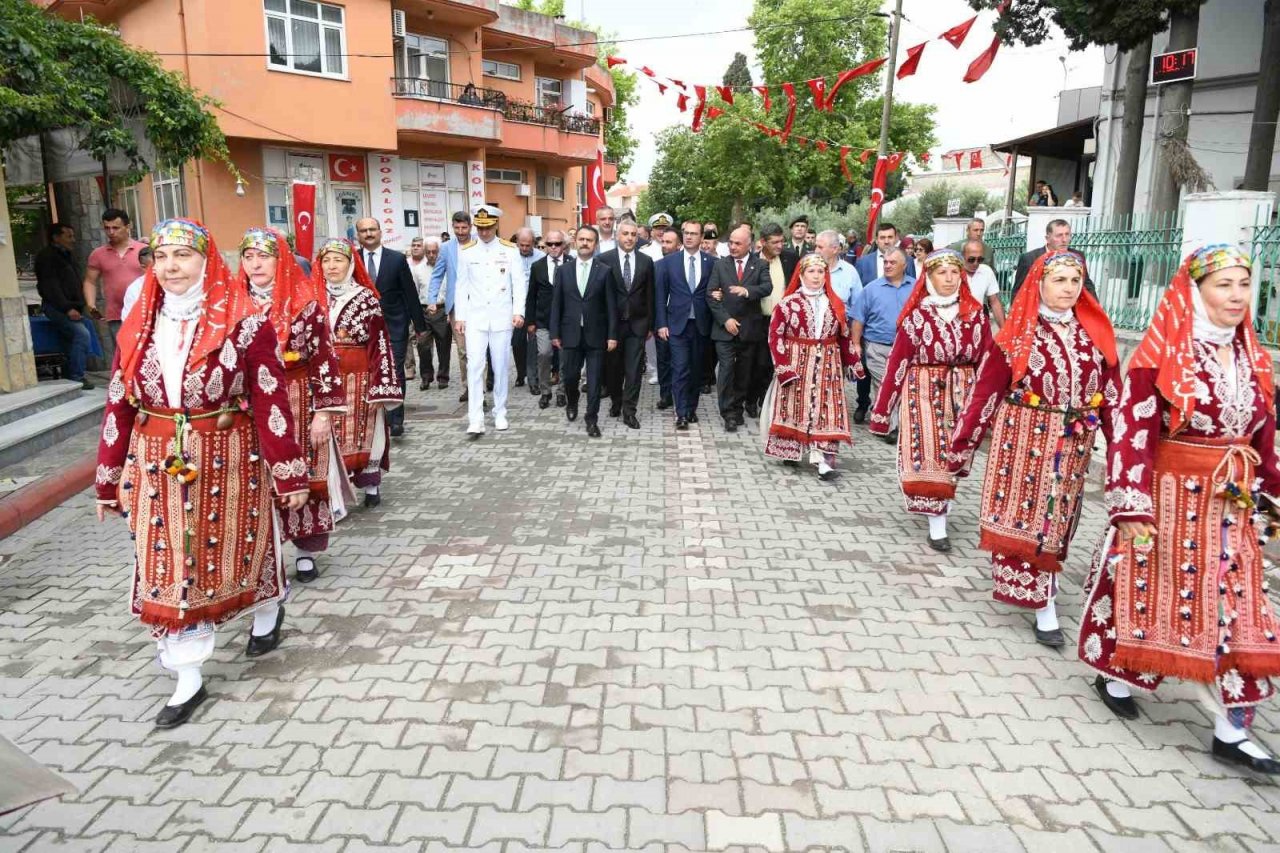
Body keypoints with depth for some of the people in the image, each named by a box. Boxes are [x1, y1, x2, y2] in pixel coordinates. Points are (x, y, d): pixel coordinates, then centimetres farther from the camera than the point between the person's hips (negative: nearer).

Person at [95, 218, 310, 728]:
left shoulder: (244, 321, -10)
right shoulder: (139, 326, 3)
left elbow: (272, 399, -12)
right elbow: (120, 404, 7)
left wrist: (290, 474, -12)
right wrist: (110, 480, 9)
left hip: (229, 462, -4)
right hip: (158, 466, 4)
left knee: (244, 548, 13)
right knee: (166, 570, 6)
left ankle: (267, 614, 45)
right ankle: (188, 681, 19)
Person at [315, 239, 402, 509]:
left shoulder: (367, 297, -1)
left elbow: (380, 343, -4)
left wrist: (381, 388, -11)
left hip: (359, 379, -2)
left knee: (365, 432, 4)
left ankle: (371, 486, 17)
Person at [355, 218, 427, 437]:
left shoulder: (397, 259, 1)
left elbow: (410, 293, 3)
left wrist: (419, 324, 3)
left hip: (394, 326, -1)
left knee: (395, 372, 0)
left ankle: (396, 419, 8)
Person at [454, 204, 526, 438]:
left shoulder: (510, 250, 1)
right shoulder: (466, 251, 4)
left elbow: (519, 283, 0)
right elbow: (462, 286, 6)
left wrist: (518, 311, -10)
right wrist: (459, 317, 3)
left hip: (502, 318, 0)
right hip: (475, 318, 0)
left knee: (500, 367, 7)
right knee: (475, 367, -7)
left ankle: (500, 414, 20)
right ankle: (475, 421, -7)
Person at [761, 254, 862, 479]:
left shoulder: (835, 304, 7)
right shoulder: (788, 303, -6)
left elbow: (844, 336, 13)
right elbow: (775, 336, -9)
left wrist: (852, 363, 12)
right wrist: (784, 366, -16)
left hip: (827, 366, 3)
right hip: (796, 364, -3)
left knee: (827, 410, -4)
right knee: (795, 408, 4)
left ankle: (824, 461, -7)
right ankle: (791, 451, 22)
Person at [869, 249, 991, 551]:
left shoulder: (975, 313, 3)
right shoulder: (917, 315, -4)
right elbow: (897, 363, -5)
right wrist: (881, 409, -6)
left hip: (962, 394, 3)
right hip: (924, 393, -3)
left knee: (954, 456, 10)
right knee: (928, 456, -3)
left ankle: (942, 505, 31)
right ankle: (937, 525, 2)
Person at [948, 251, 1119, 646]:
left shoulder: (1097, 331, 3)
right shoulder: (1017, 333, -7)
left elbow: (1112, 391, 5)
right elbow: (985, 391, -8)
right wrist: (962, 445, -9)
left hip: (1074, 443, 4)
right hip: (1024, 438, -3)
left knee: (1056, 518, 15)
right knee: (1024, 515, -1)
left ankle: (1032, 586, 34)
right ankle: (1043, 606, 8)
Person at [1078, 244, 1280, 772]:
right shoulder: (1163, 355, -13)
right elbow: (1132, 432, -18)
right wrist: (1133, 508, -23)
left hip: (1233, 505, 6)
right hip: (1170, 496, -6)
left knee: (1236, 608, 8)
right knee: (1146, 588, 8)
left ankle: (1231, 730, 19)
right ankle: (1114, 674, 32)